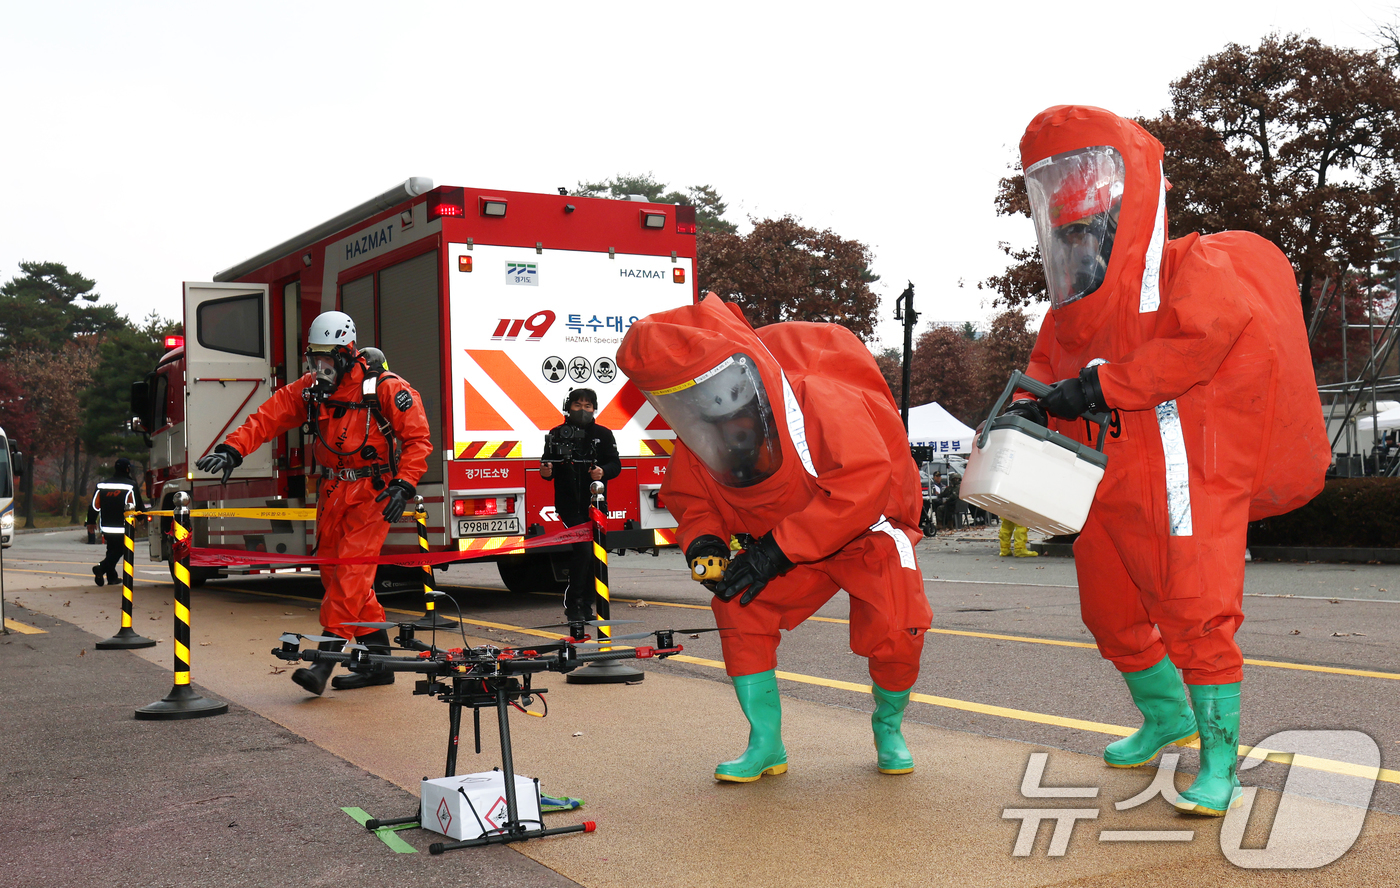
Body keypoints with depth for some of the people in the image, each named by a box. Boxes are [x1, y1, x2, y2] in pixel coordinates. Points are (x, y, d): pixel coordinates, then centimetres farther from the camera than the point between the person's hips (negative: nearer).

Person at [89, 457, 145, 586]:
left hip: (106, 527, 5)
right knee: (119, 550, 2)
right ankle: (102, 567, -20)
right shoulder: (131, 486, -7)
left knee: (112, 550, 18)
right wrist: (141, 517, 18)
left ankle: (112, 577, 17)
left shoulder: (102, 485, 6)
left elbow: (94, 506, 6)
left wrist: (91, 522, 18)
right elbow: (138, 506, -2)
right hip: (123, 528, -5)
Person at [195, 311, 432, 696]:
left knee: (351, 573, -14)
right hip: (332, 492, 6)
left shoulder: (385, 388, -10)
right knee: (335, 573, 7)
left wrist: (403, 486, -19)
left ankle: (325, 659, -13)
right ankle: (378, 662, 15)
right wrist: (232, 450, -14)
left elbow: (417, 438, -9)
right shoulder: (308, 389, 5)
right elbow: (266, 419, 1)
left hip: (373, 492, -6)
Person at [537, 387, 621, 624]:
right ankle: (573, 605, -7)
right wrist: (546, 471, -15)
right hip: (569, 504, -3)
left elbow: (616, 464, 5)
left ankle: (586, 605, 16)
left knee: (593, 555, 6)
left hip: (595, 503, 3)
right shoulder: (556, 435, 7)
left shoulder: (603, 434, 10)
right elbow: (550, 466, 8)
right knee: (583, 550, -16)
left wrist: (603, 472, -15)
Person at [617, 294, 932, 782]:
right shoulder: (696, 448, -15)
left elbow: (863, 482, -39)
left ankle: (888, 728, 11)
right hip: (784, 544, 5)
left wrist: (778, 549, -39)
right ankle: (766, 745, 0)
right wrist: (702, 541, -24)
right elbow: (689, 497, 2)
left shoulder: (818, 402, -35)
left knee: (895, 629, -22)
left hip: (865, 529, -5)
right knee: (741, 608, -14)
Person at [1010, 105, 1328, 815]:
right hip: (1106, 486, 9)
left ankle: (1219, 762, 2)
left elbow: (1209, 326, -26)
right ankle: (1167, 716, 43)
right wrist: (1025, 414, -6)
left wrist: (1103, 384, -26)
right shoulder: (1071, 305, 16)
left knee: (1195, 616, -11)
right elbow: (1048, 372, 19)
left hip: (1180, 479, -8)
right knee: (1112, 616, 20)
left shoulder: (1187, 266, -7)